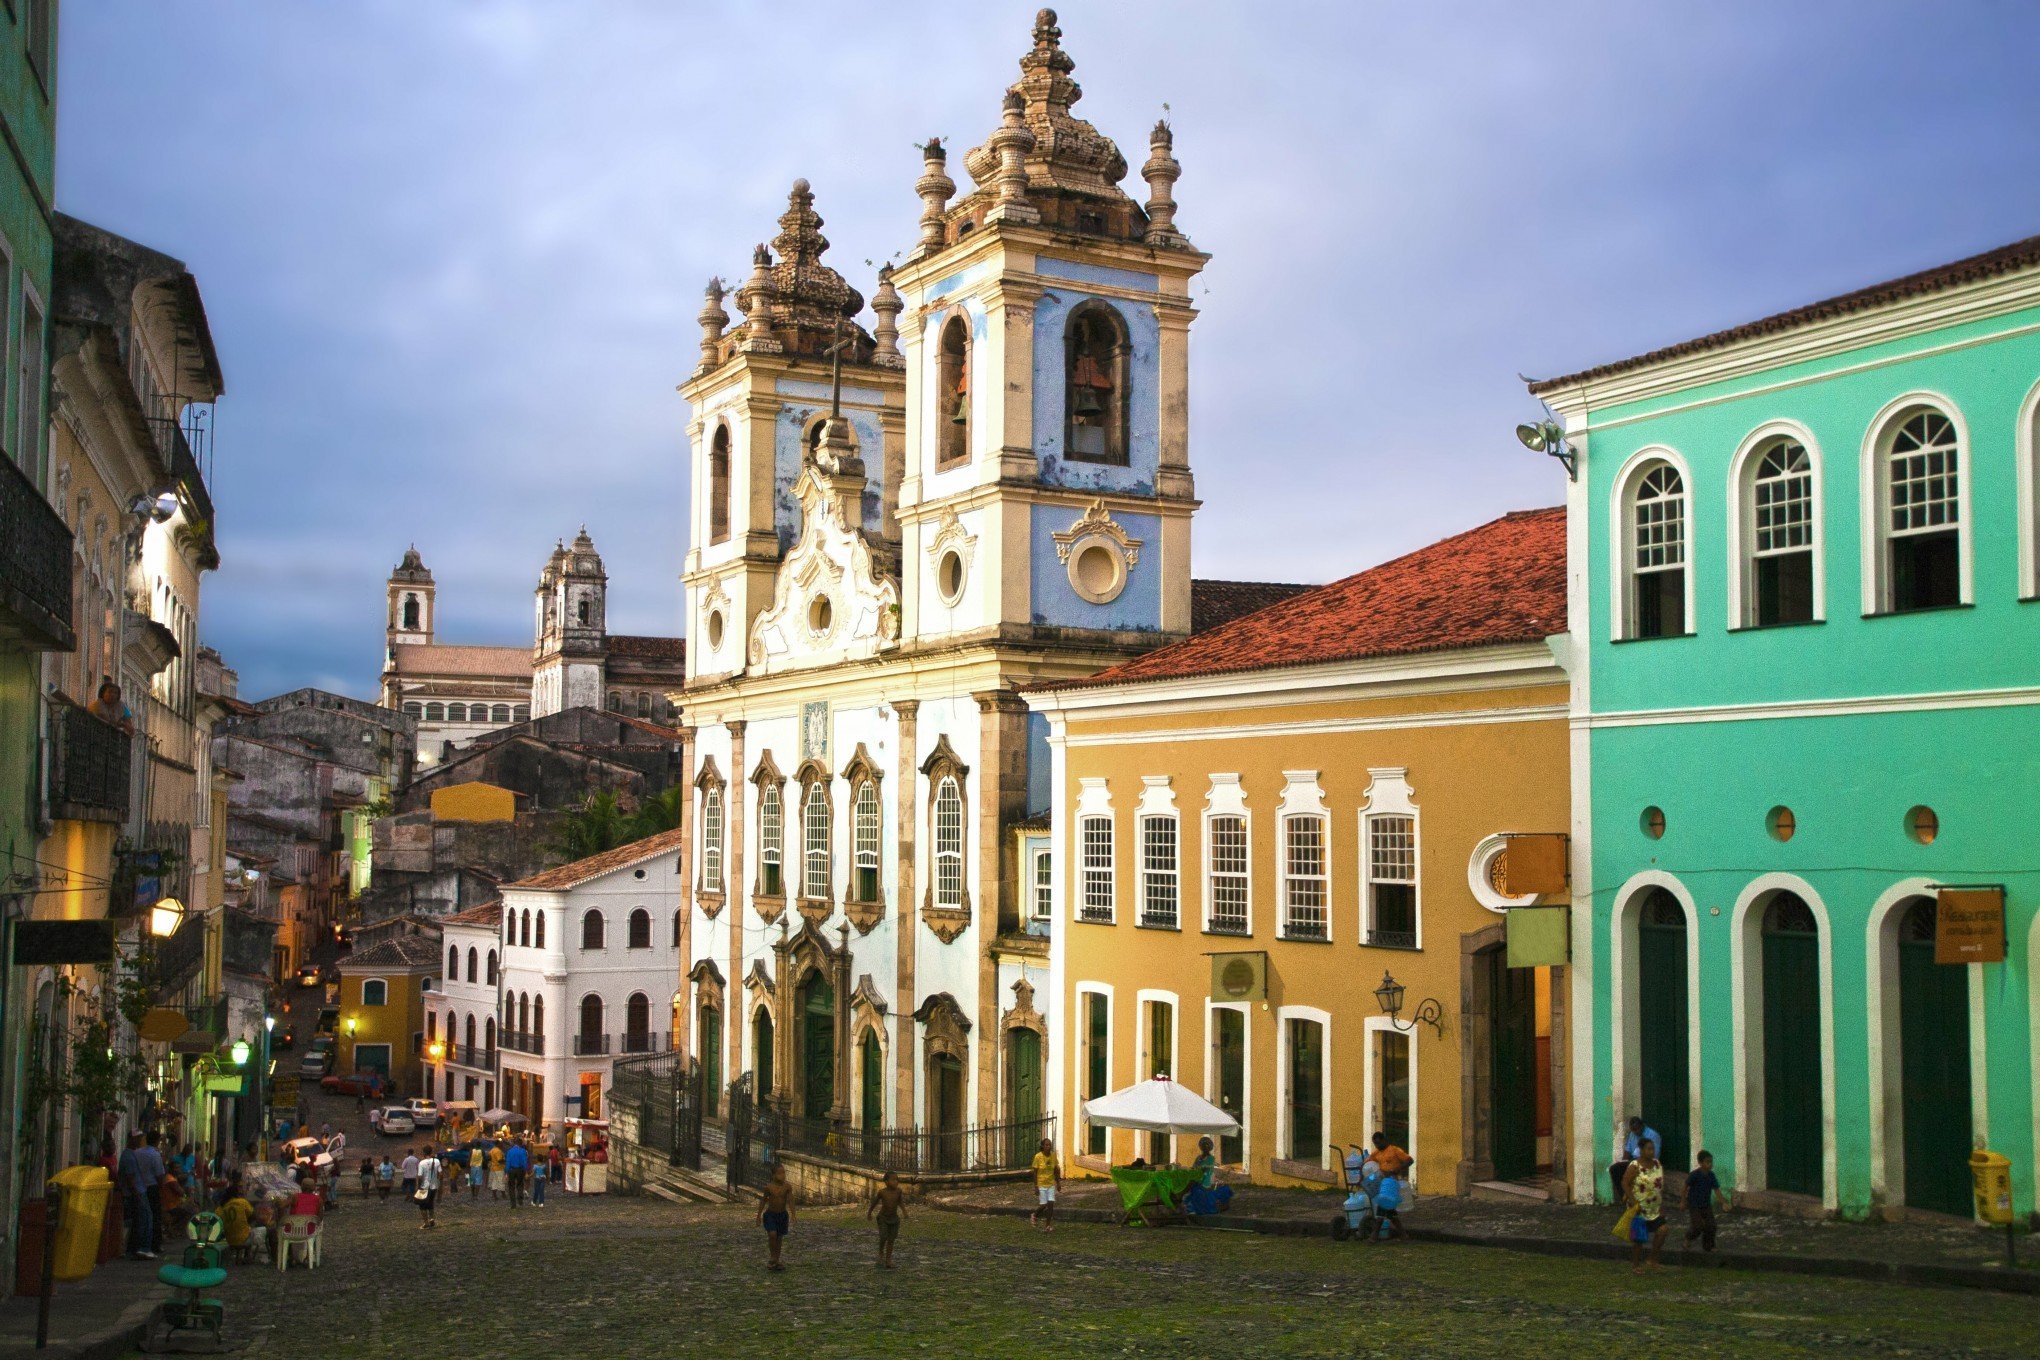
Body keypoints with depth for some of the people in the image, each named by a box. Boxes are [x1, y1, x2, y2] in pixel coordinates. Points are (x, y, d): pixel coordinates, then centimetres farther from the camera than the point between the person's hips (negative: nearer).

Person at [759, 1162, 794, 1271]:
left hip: (783, 1214, 2)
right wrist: (759, 1216, 4)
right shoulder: (768, 1187, -12)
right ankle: (773, 1258, -1)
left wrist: (793, 1216, -25)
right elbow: (763, 1201, -1)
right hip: (770, 1214, -2)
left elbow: (790, 1201, -14)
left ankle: (777, 1260, 23)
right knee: (772, 1234, -18)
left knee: (779, 1237, 9)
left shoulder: (787, 1187, -11)